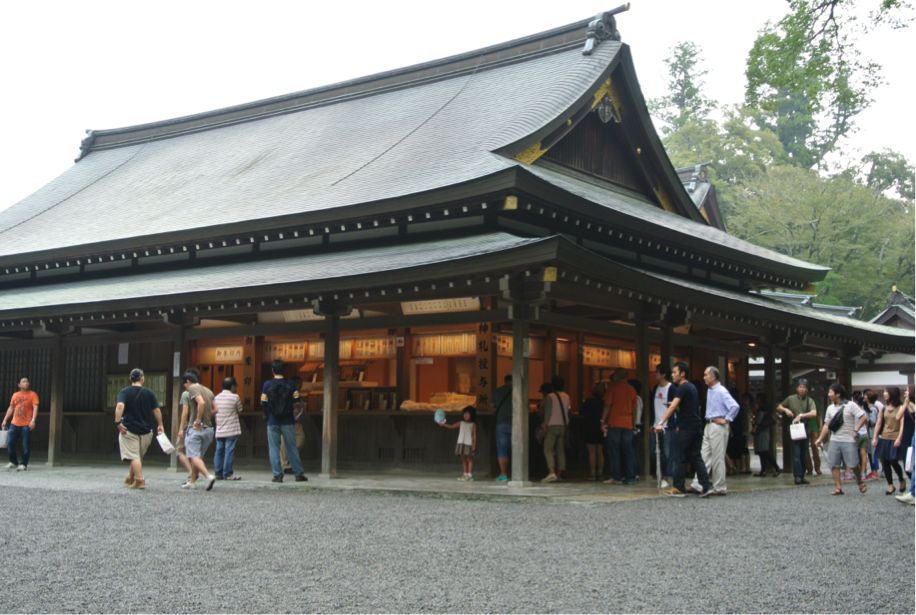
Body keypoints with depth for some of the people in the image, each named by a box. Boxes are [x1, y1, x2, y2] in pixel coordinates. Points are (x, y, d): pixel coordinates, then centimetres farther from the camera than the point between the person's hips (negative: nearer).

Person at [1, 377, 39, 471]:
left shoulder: (33, 394, -1)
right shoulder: (15, 395, 13)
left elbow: (35, 408, -10)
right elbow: (11, 408, 19)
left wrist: (33, 420, -22)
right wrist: (5, 420, 13)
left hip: (26, 425, -4)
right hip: (14, 424, 4)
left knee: (26, 446, -3)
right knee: (10, 443, 4)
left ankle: (23, 464, 7)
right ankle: (13, 462, 22)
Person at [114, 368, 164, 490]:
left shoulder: (124, 392, -4)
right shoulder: (149, 393, 3)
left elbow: (120, 406, -21)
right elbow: (157, 410, 4)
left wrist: (118, 422, -18)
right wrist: (160, 425, 15)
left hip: (129, 429, -3)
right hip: (146, 430, 3)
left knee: (134, 456, -2)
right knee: (138, 455, 19)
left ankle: (139, 480, -11)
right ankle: (130, 479, 30)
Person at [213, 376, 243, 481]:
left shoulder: (216, 397, 10)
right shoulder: (235, 397, -8)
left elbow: (215, 410, 12)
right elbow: (240, 410, 1)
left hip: (219, 430, 6)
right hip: (231, 430, -6)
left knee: (219, 451, 9)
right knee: (229, 451, -4)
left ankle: (218, 473, 10)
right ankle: (228, 474, -5)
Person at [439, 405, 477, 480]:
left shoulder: (473, 425, -2)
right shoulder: (461, 423, 11)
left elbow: (474, 436, -5)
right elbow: (451, 426, 8)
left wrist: (474, 445, -11)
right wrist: (443, 424, -6)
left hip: (469, 444, -5)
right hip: (461, 443, 5)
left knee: (469, 459, -2)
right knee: (463, 459, 9)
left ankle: (470, 475, 0)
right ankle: (465, 474, 14)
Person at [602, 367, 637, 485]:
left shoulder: (612, 387, -2)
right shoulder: (631, 389, 11)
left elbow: (607, 405, -6)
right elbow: (634, 409, 13)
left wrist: (603, 421, -3)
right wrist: (633, 423, 19)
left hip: (614, 423, -4)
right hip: (628, 424, 4)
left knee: (613, 451, -1)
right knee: (628, 451, 6)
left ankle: (616, 477, -4)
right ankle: (630, 477, 4)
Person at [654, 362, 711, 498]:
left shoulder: (682, 388, -12)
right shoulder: (692, 387, 16)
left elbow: (673, 406, -23)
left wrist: (661, 423, -28)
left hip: (686, 428, -9)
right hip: (697, 426, 9)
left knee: (681, 458, 0)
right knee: (696, 457, 8)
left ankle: (678, 488, 5)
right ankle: (706, 486, 0)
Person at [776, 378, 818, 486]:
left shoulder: (809, 401, 5)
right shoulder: (791, 399, 5)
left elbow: (814, 413, -11)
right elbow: (778, 407, 15)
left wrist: (801, 415, -20)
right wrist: (785, 410, -5)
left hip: (805, 429, 2)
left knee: (804, 454, 6)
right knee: (796, 453, -10)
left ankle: (802, 476, 13)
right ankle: (798, 476, -11)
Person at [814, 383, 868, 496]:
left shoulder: (850, 405, -7)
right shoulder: (830, 408, 10)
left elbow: (863, 417, -11)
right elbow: (827, 425, 14)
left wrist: (855, 430, -15)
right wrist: (820, 438, 8)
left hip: (849, 440, -5)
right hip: (834, 440, 5)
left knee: (853, 464, -3)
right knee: (834, 464, 0)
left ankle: (860, 482, 23)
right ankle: (838, 487, 6)